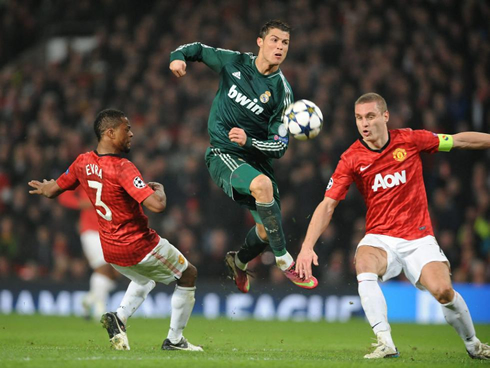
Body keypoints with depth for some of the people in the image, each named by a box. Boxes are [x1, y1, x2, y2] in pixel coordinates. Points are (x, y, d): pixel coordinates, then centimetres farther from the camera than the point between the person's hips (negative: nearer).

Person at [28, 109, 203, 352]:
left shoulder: (82, 163, -4)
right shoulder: (123, 168, -26)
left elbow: (52, 190, 11)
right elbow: (157, 205, -33)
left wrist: (43, 188, 34)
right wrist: (159, 188, -11)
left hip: (110, 250, 7)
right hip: (140, 247, -7)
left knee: (146, 278, 35)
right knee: (188, 275, 15)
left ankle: (119, 317, 10)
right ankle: (174, 339, 16)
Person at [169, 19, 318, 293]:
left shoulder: (281, 90, -8)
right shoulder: (234, 62, -5)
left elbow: (280, 146, -9)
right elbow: (198, 49, 13)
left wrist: (249, 141, -26)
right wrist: (178, 56, -9)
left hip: (257, 160, 3)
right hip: (223, 155, -3)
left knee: (268, 230, 2)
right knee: (262, 184, -34)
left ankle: (239, 261, 39)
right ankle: (285, 262, -23)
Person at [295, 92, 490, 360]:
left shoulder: (409, 140, -2)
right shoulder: (351, 159, -4)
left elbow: (460, 140, 10)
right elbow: (327, 206, -5)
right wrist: (307, 247, -16)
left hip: (419, 238, 0)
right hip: (380, 238, 0)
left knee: (443, 291, -20)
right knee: (364, 262, -34)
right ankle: (385, 343, -31)